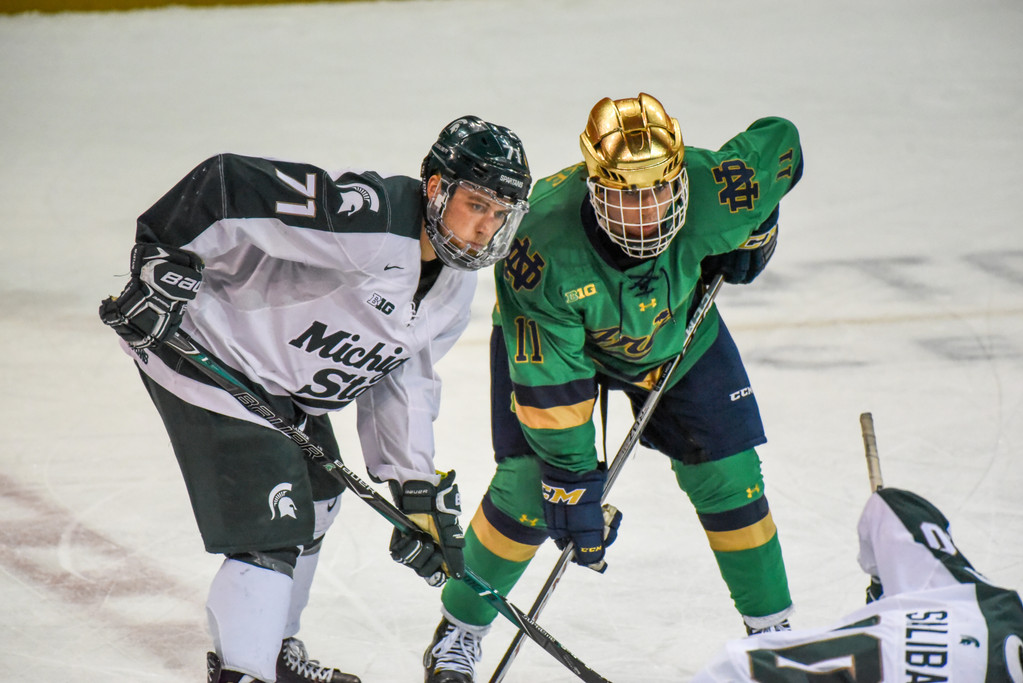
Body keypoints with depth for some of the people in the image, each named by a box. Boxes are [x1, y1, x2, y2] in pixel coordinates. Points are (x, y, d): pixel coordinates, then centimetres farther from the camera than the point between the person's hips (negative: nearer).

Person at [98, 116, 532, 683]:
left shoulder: (455, 287, 0)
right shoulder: (369, 218, -31)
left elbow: (401, 378, 8)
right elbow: (227, 185, -32)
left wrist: (416, 487, 2)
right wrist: (164, 265, -30)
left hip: (286, 385, 10)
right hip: (206, 356, -10)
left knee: (314, 502, 25)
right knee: (273, 528, -14)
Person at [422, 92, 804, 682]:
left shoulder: (713, 197, -36)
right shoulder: (543, 246, -41)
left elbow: (781, 141, -13)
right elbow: (549, 382, -33)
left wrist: (752, 238, -6)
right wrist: (573, 485, -28)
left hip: (678, 329, 3)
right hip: (551, 334, -3)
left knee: (728, 475, -2)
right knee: (530, 480, -14)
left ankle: (773, 627, 17)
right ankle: (461, 629, 7)